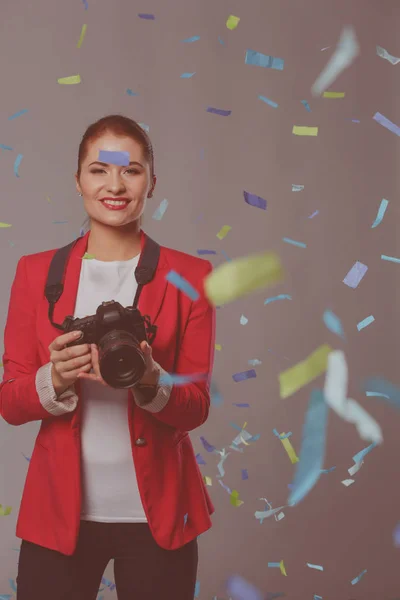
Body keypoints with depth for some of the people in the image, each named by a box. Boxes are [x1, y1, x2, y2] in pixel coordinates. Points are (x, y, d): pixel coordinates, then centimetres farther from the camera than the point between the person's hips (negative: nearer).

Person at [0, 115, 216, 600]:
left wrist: (150, 382, -23)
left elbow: (196, 407, -3)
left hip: (158, 516, 0)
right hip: (58, 513, 1)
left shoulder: (189, 276, -1)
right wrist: (56, 379, -20)